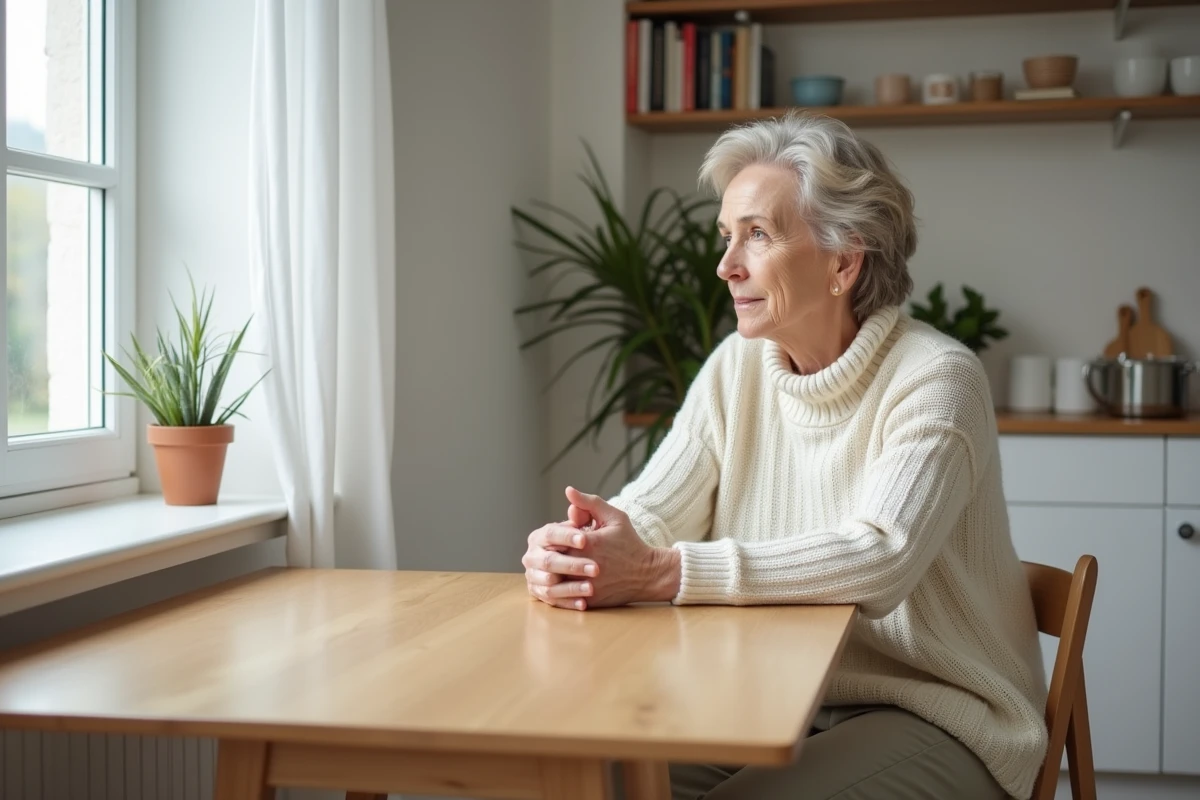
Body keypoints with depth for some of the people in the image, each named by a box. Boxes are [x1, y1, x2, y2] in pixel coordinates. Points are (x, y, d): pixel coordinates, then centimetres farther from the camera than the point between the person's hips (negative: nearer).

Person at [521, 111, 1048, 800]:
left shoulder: (936, 380, -16)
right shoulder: (737, 368, 4)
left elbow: (879, 559, -31)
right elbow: (648, 515, -3)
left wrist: (660, 572, -38)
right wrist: (572, 549, -28)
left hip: (933, 718, -5)